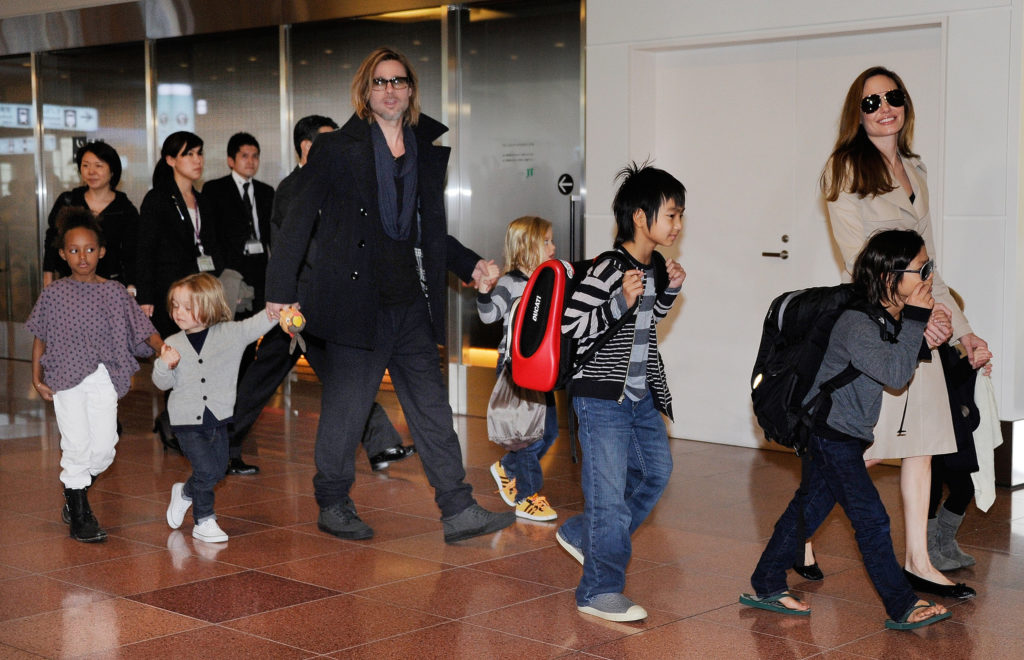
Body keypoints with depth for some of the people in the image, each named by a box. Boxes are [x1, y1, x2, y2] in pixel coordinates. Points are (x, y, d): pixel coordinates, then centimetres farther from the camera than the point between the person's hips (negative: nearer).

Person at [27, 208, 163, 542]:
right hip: (66, 378, -1)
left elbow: (143, 329, 1)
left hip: (104, 379, 2)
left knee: (104, 448, -1)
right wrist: (37, 378, 4)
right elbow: (40, 337, 10)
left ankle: (74, 489, 29)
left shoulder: (115, 292, 4)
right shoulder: (54, 293, 4)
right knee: (77, 444, -7)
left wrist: (163, 348, -18)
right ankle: (79, 515, 8)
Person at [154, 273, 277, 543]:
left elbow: (256, 325, -13)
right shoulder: (174, 343, 0)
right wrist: (164, 366, -20)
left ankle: (185, 492, 36)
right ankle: (204, 521, 12)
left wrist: (276, 310, -32)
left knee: (218, 471, 9)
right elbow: (163, 383, 1)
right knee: (207, 471, -9)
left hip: (217, 418, 2)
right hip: (187, 420, -2)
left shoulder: (231, 333, -2)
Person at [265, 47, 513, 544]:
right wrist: (281, 291, -6)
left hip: (411, 302, 4)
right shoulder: (337, 149, -1)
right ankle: (332, 505, 21)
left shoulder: (429, 152, 13)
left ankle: (458, 512, 8)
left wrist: (470, 266, 7)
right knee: (345, 408, 4)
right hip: (355, 301, -4)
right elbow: (299, 222, -1)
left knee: (432, 407, 4)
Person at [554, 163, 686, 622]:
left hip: (641, 395, 9)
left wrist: (670, 291, 7)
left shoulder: (655, 268, 8)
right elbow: (570, 328, -21)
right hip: (602, 398, -9)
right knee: (610, 490, -6)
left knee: (656, 470, 19)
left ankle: (582, 535, 33)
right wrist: (621, 303, -31)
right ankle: (600, 592, 4)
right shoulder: (606, 271, -19)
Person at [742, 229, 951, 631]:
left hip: (839, 433, 10)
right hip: (831, 432, -10)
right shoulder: (856, 324, -24)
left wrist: (928, 336, -2)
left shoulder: (890, 318, 5)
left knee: (810, 507, 15)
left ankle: (766, 586, 25)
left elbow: (907, 366, 13)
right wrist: (916, 320, -25)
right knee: (870, 518, -6)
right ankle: (902, 608, 0)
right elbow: (896, 374, -29)